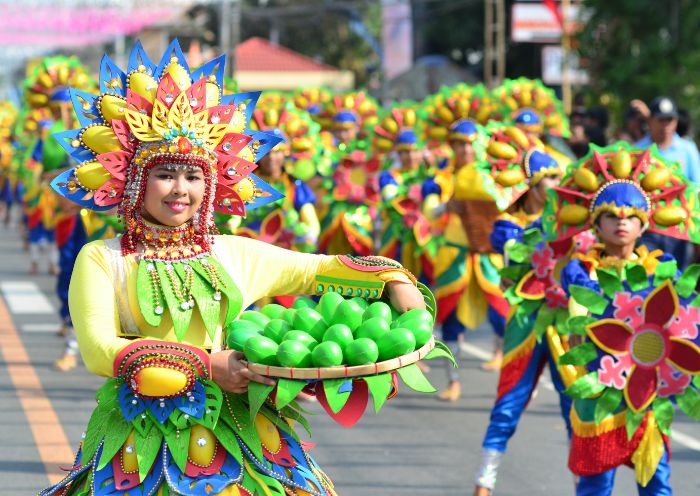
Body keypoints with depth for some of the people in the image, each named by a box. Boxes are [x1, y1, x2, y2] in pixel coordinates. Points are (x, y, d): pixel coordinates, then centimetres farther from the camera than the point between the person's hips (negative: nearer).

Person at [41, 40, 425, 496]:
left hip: (233, 437, 3)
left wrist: (394, 280, 4)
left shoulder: (234, 254, 11)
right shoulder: (101, 260, 1)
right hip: (141, 449, -3)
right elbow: (99, 349, -11)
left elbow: (319, 269, 21)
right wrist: (204, 364, -17)